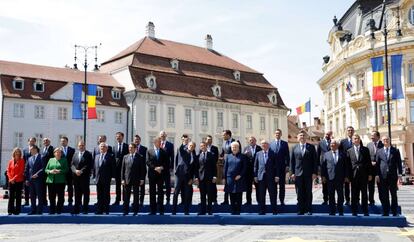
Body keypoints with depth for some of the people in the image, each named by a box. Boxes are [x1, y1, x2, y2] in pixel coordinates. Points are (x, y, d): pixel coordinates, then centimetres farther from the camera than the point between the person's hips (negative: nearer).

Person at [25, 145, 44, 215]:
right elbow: (26, 169, 15)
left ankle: (39, 210, 3)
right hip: (30, 180, 6)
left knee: (39, 195, -2)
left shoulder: (41, 158, -3)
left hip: (38, 179, -6)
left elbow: (43, 168, -9)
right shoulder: (29, 159, 16)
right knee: (32, 196, 8)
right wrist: (27, 179, 8)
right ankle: (33, 210, 14)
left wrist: (37, 174, -16)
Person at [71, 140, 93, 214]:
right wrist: (75, 170, -10)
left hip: (85, 177, -4)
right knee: (77, 193, 8)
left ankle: (85, 209, 8)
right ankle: (76, 209, 12)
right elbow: (72, 164, 8)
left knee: (85, 193, 2)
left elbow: (89, 165, -9)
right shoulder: (75, 153, 12)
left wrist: (81, 171, -16)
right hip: (76, 176, 4)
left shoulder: (88, 154, -1)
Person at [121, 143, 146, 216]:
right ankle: (126, 211, 10)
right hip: (127, 179, 2)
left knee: (136, 196, 4)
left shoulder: (140, 157, 2)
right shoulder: (125, 157, 9)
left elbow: (143, 169, 0)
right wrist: (122, 179, 0)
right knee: (126, 196, 3)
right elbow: (122, 169, 8)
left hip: (136, 180, -2)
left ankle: (135, 211, 10)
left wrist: (142, 179, -6)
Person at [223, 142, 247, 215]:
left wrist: (240, 175, -10)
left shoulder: (242, 157, 4)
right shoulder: (228, 156, 10)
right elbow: (225, 167, 10)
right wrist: (224, 178, 4)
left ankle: (238, 211, 4)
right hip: (230, 178, 2)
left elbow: (245, 167, 1)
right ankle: (233, 211, 10)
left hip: (239, 178, -2)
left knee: (238, 197, 0)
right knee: (232, 197, 4)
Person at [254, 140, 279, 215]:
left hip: (271, 176, -2)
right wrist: (255, 176, 4)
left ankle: (274, 211, 8)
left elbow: (277, 165, 0)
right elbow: (256, 166, 10)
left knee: (273, 194, 1)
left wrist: (277, 175, -7)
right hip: (261, 177, 2)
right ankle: (262, 210, 12)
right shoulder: (258, 154, 10)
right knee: (261, 195, 5)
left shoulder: (273, 153, 2)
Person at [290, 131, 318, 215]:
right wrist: (292, 173, 0)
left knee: (308, 193, 3)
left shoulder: (311, 147, 5)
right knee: (300, 193, 2)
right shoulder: (294, 148, 9)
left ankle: (309, 210, 10)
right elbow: (292, 161, 8)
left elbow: (315, 160, 2)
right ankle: (300, 210, 7)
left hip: (308, 174, -1)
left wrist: (315, 172, -5)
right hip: (298, 174, 1)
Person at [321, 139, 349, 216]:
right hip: (330, 178, 1)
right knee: (331, 196, 4)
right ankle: (332, 211, 10)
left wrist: (346, 176, -1)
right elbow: (323, 166, 6)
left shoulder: (342, 155, 6)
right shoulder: (326, 154, 9)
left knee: (340, 195, 3)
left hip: (340, 178, -1)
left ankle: (340, 211, 13)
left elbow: (346, 166, 5)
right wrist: (323, 176, -2)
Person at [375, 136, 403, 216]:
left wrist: (400, 174, -4)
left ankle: (395, 212, 11)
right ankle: (385, 212, 8)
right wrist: (377, 175, -1)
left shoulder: (395, 151, 6)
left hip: (393, 176, 0)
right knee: (384, 196, 2)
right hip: (383, 176, 1)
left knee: (394, 195, 5)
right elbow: (377, 164, 6)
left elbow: (399, 163, 4)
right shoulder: (379, 151, 8)